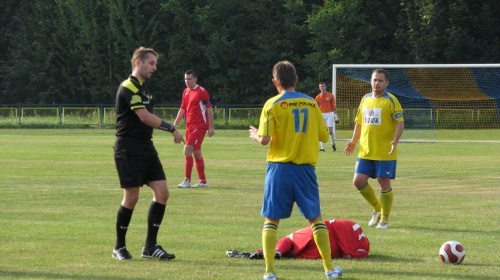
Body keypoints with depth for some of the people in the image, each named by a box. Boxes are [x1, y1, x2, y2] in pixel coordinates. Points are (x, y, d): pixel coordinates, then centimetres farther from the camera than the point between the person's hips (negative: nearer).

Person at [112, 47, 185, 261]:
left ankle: (150, 246, 5)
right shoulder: (128, 88, -13)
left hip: (146, 149, 9)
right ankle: (119, 247, 9)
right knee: (131, 197, -5)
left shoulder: (143, 88, 17)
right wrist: (172, 129, -19)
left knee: (162, 193, 0)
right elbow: (145, 117, -23)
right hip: (129, 150, -9)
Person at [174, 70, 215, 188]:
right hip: (189, 126, 8)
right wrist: (175, 124, 14)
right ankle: (203, 181, 16)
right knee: (196, 154, 10)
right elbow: (182, 109, 20)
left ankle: (187, 180, -14)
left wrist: (211, 127, -12)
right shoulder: (186, 92, 13)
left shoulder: (201, 91, -9)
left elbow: (209, 109, -9)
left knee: (187, 150, -16)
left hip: (199, 126, -8)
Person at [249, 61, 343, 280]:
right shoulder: (311, 103, 6)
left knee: (271, 219, 5)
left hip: (280, 167, -2)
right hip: (305, 168, 2)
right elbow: (323, 136, 10)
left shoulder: (273, 105, -5)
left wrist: (255, 135, 11)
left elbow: (265, 139, -11)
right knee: (315, 218, 11)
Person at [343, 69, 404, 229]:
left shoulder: (391, 101, -6)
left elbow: (400, 122, -11)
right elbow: (359, 122, 22)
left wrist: (395, 141, -25)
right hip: (365, 151, 6)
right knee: (358, 181, 0)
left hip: (385, 153, -6)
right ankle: (377, 209, 22)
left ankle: (384, 219, 10)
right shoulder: (365, 100, 13)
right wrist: (354, 141, 10)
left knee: (384, 183, -3)